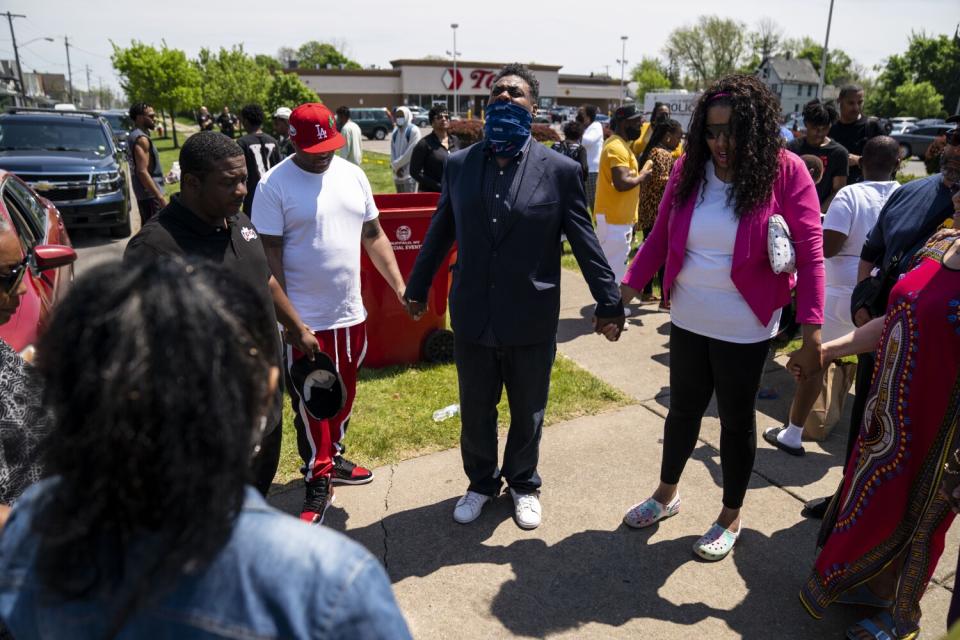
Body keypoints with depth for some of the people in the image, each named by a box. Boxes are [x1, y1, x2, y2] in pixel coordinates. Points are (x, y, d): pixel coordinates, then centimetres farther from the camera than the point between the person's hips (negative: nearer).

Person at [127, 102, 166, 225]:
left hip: (144, 193, 11)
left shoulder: (135, 136, 15)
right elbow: (142, 172, -25)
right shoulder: (141, 139, -17)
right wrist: (160, 197, -27)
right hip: (150, 194, -11)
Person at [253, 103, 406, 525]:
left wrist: (401, 287, 4)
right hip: (305, 320, -5)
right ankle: (317, 483, 22)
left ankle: (332, 458, 41)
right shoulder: (274, 185, -11)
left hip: (350, 314, 5)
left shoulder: (352, 175, 4)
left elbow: (373, 236, 10)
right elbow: (270, 255, -11)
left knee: (343, 396, 19)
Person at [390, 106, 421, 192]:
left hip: (410, 173, -7)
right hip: (398, 173, 7)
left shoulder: (414, 131, -6)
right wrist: (396, 167, -3)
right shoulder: (395, 132, 15)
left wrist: (397, 164, -7)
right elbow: (392, 151, 12)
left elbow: (411, 152, -12)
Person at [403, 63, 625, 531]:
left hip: (532, 321, -2)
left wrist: (608, 303, -2)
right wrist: (417, 288, 17)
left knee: (528, 414, 16)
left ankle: (523, 484, 42)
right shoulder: (459, 164, 1)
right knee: (475, 413, 17)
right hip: (472, 317, 2)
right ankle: (481, 482, 42)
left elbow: (584, 243, -4)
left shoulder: (560, 169, -7)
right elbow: (439, 233, 10)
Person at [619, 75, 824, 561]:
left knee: (737, 420, 13)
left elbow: (810, 254, -14)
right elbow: (659, 238, 1)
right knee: (683, 410, 19)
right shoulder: (689, 168, -3)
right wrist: (625, 291, -6)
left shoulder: (785, 172, -12)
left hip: (744, 330, -3)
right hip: (687, 321, 3)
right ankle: (666, 495, 41)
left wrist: (812, 332, -20)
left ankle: (731, 517, 34)